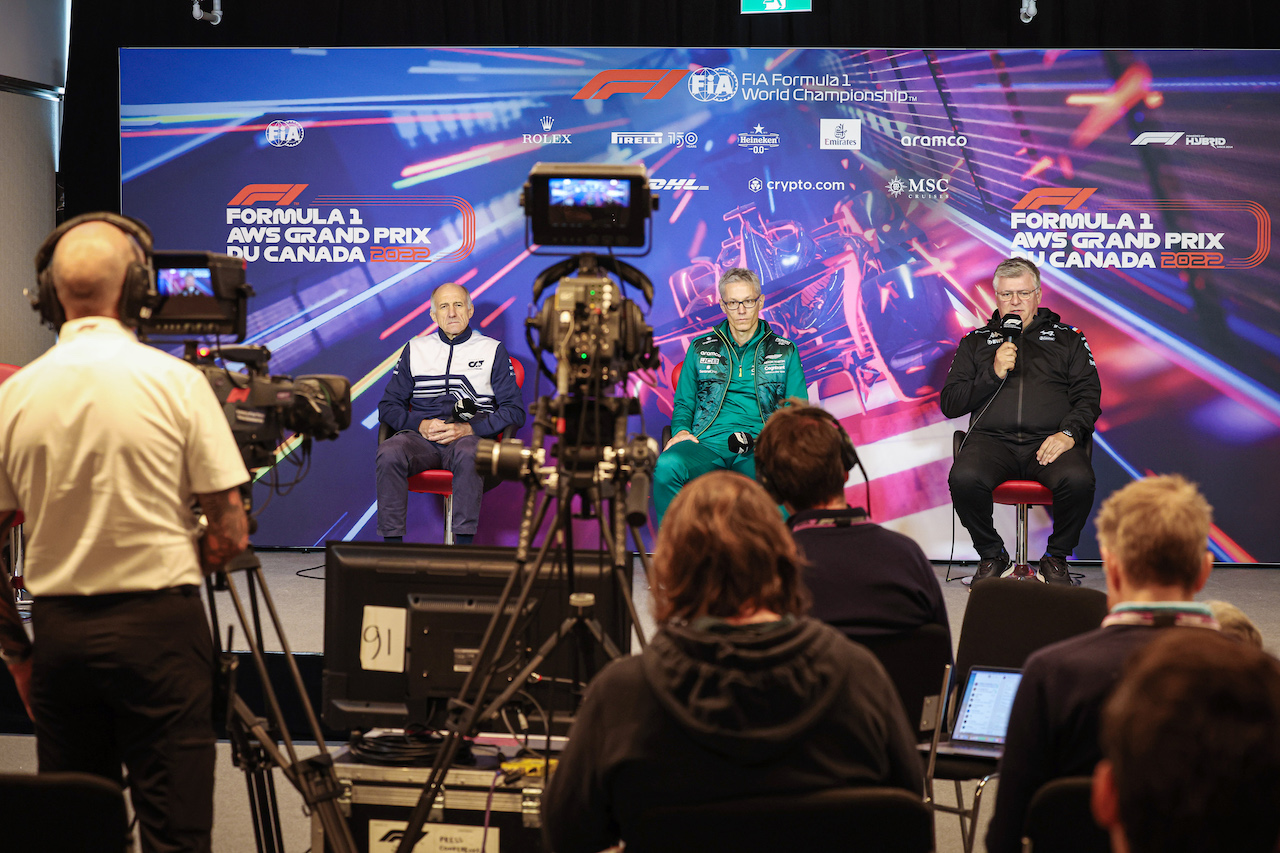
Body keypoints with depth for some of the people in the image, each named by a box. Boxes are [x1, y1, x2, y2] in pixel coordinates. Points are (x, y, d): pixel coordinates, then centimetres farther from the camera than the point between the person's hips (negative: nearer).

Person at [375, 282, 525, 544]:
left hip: (471, 436, -2)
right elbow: (388, 406, 16)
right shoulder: (415, 349, 20)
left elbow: (514, 411, 5)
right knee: (389, 453, -32)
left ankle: (463, 547, -41)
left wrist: (467, 429, -10)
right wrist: (421, 425, -6)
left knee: (468, 455, -39)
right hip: (422, 436, 2)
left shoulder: (492, 350, 13)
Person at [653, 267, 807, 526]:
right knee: (667, 465, -36)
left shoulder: (785, 351, 19)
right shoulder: (701, 348, 22)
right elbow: (683, 403, 24)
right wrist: (681, 431, 0)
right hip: (707, 444, 1)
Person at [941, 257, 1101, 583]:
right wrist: (994, 374, -2)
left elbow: (1088, 396, 10)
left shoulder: (1068, 338, 20)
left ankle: (1056, 557, -7)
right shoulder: (975, 342, 21)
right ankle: (991, 555, -7)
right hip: (991, 439, 1)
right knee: (964, 478, -34)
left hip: (1049, 441, 0)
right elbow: (949, 403, 12)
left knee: (1078, 480, -35)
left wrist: (1068, 433, -10)